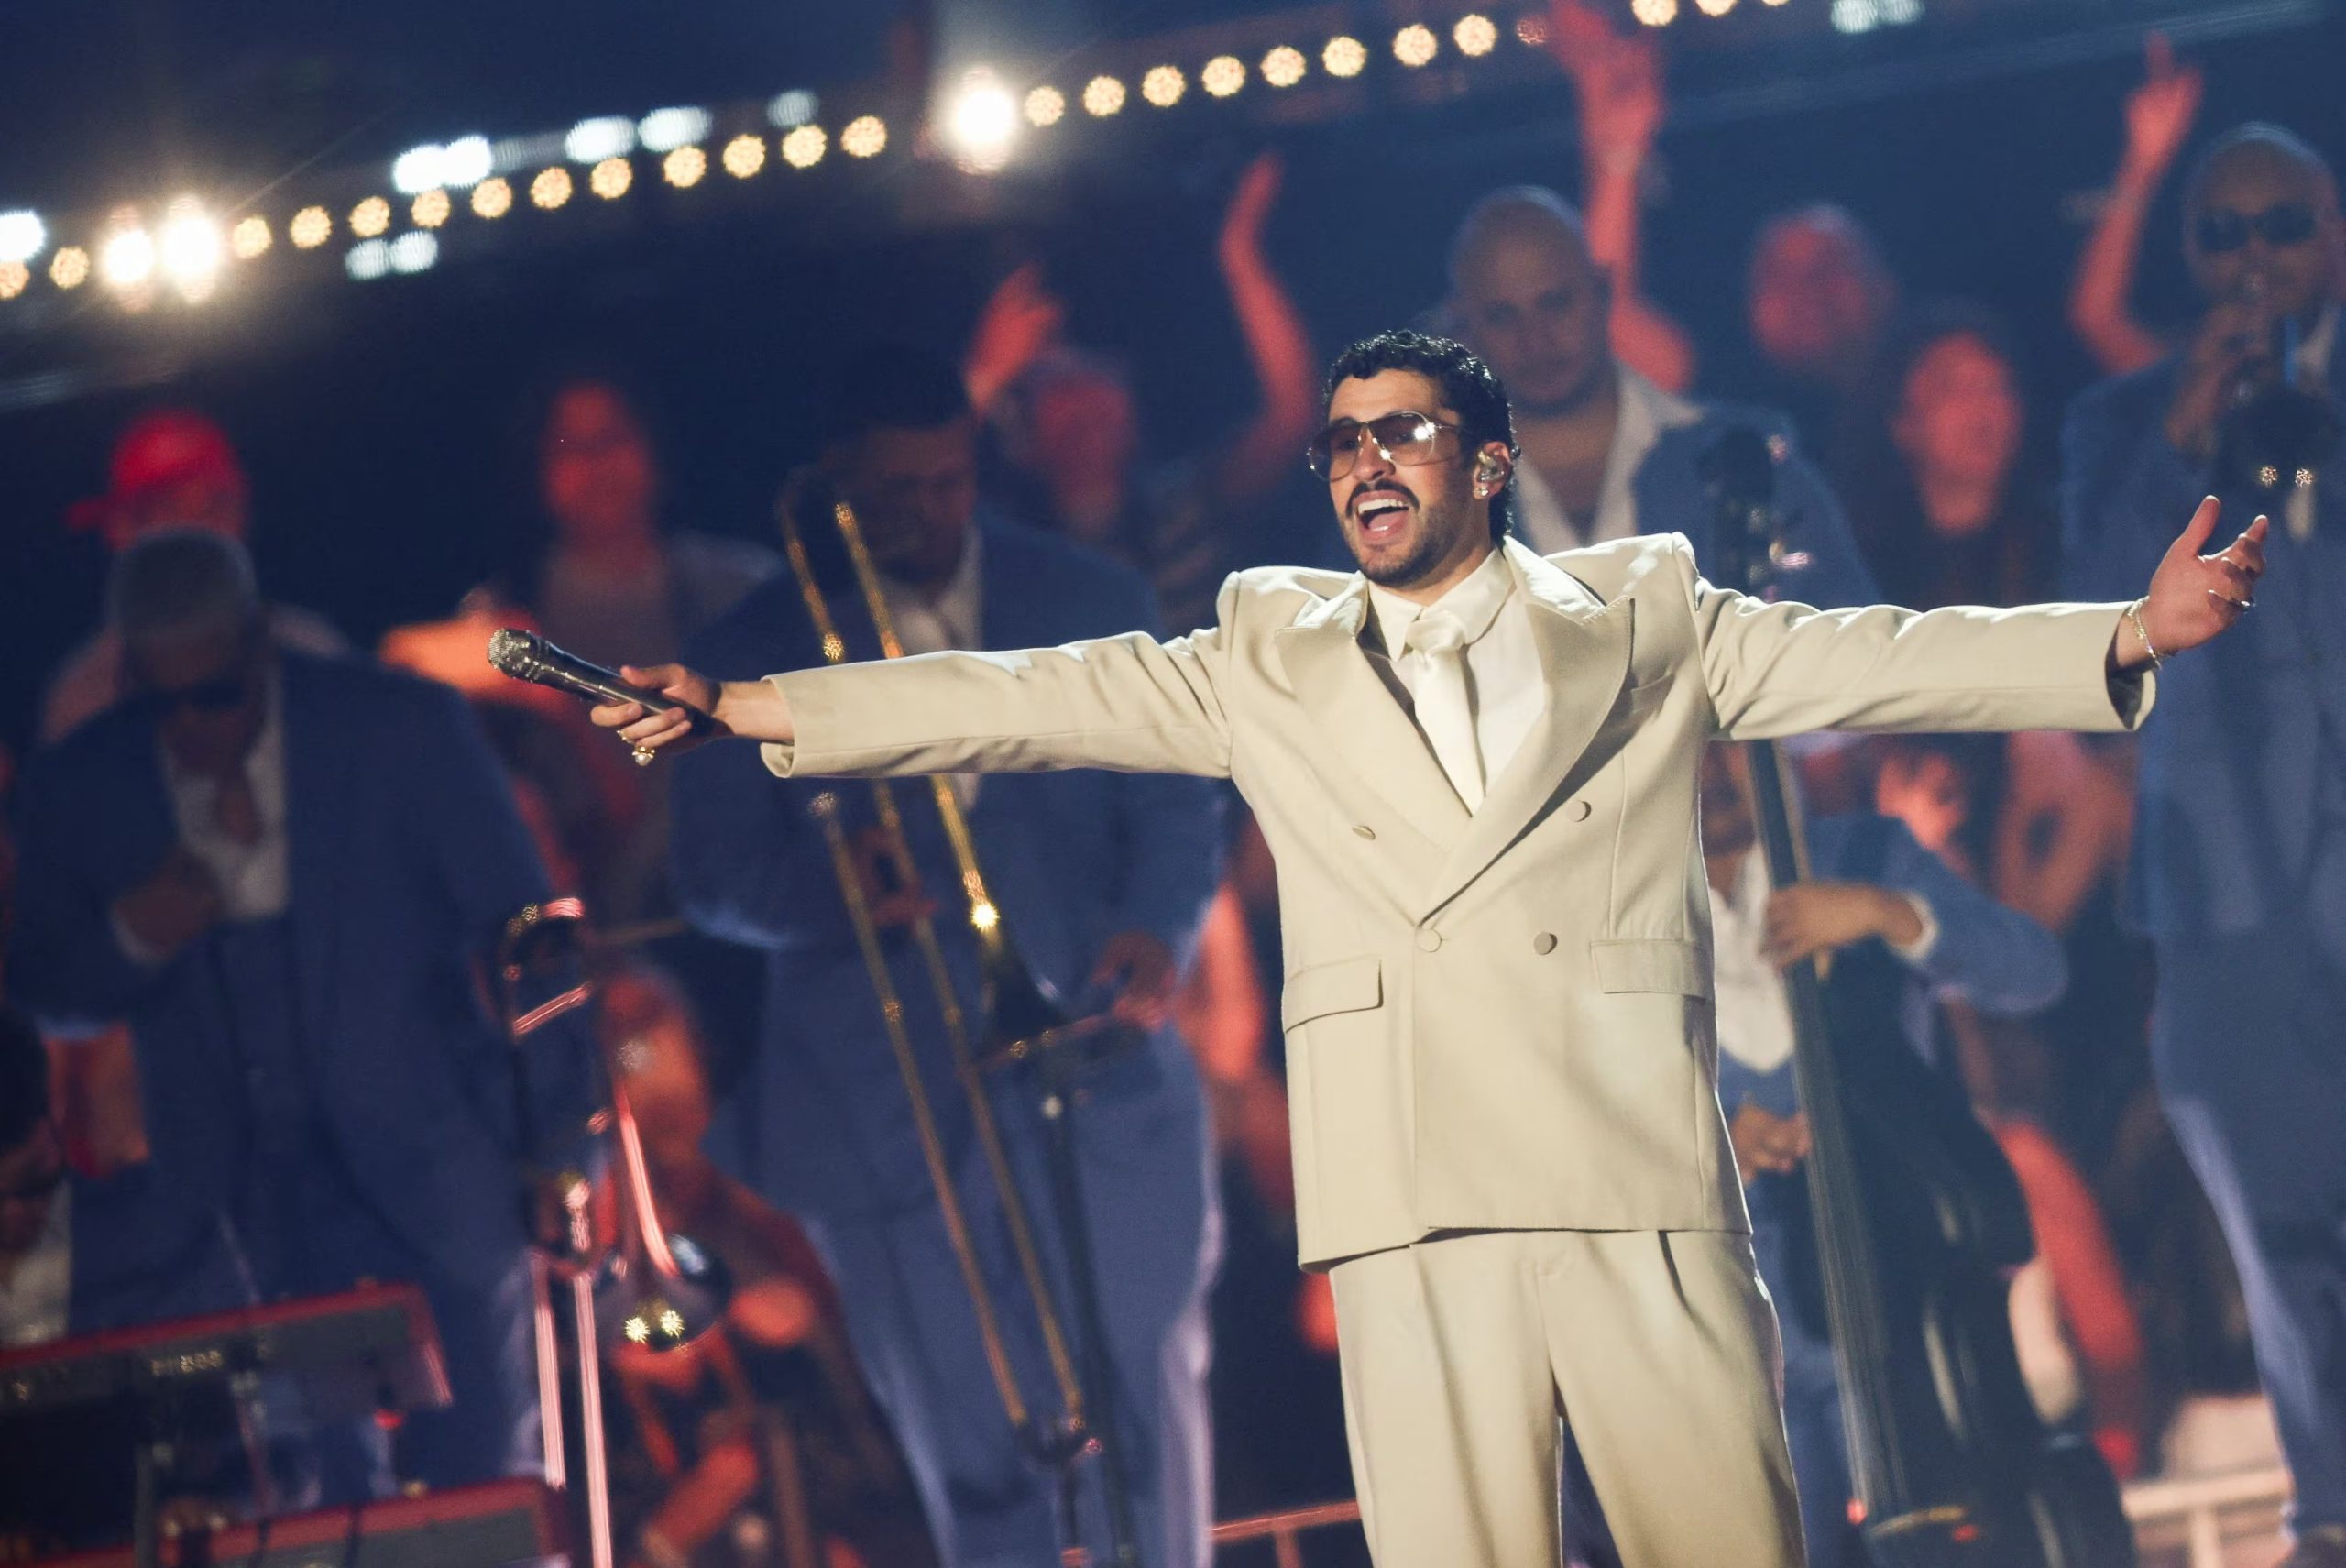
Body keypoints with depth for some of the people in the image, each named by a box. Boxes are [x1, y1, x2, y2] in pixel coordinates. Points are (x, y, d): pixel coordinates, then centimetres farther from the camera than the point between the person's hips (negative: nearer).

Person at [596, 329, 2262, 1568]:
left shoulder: (1649, 629, 14)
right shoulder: (1266, 669, 19)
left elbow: (1880, 659, 9)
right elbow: (1026, 699, 17)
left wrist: (2136, 633, -3)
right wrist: (741, 706, 12)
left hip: (1640, 1190, -1)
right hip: (1416, 1205, 1)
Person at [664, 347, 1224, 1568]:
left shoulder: (1092, 606, 9)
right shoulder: (756, 656, 6)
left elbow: (1175, 804, 7)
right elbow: (711, 870, 3)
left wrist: (1156, 926, -14)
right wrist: (823, 886, -19)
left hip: (1105, 1092, 1)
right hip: (892, 1121, 0)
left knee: (1146, 1427, -5)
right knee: (980, 1467, 0)